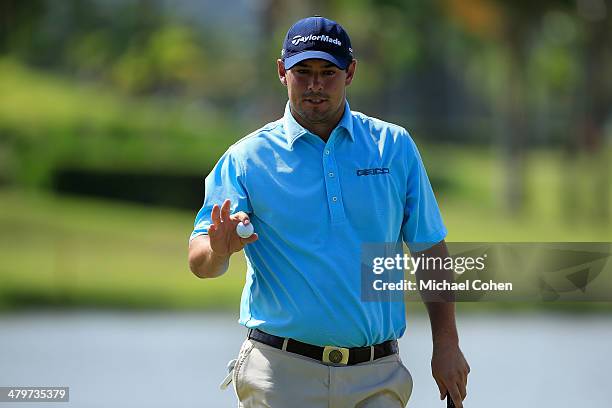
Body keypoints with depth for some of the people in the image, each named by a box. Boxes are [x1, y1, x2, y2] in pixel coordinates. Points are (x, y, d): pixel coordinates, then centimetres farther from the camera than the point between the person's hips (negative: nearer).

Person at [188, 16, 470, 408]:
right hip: (283, 374, -1)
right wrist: (219, 250, -30)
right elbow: (199, 263, -6)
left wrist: (446, 345, 3)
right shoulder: (246, 159, 1)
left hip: (377, 376, 1)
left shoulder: (395, 146, 7)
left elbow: (430, 250, 10)